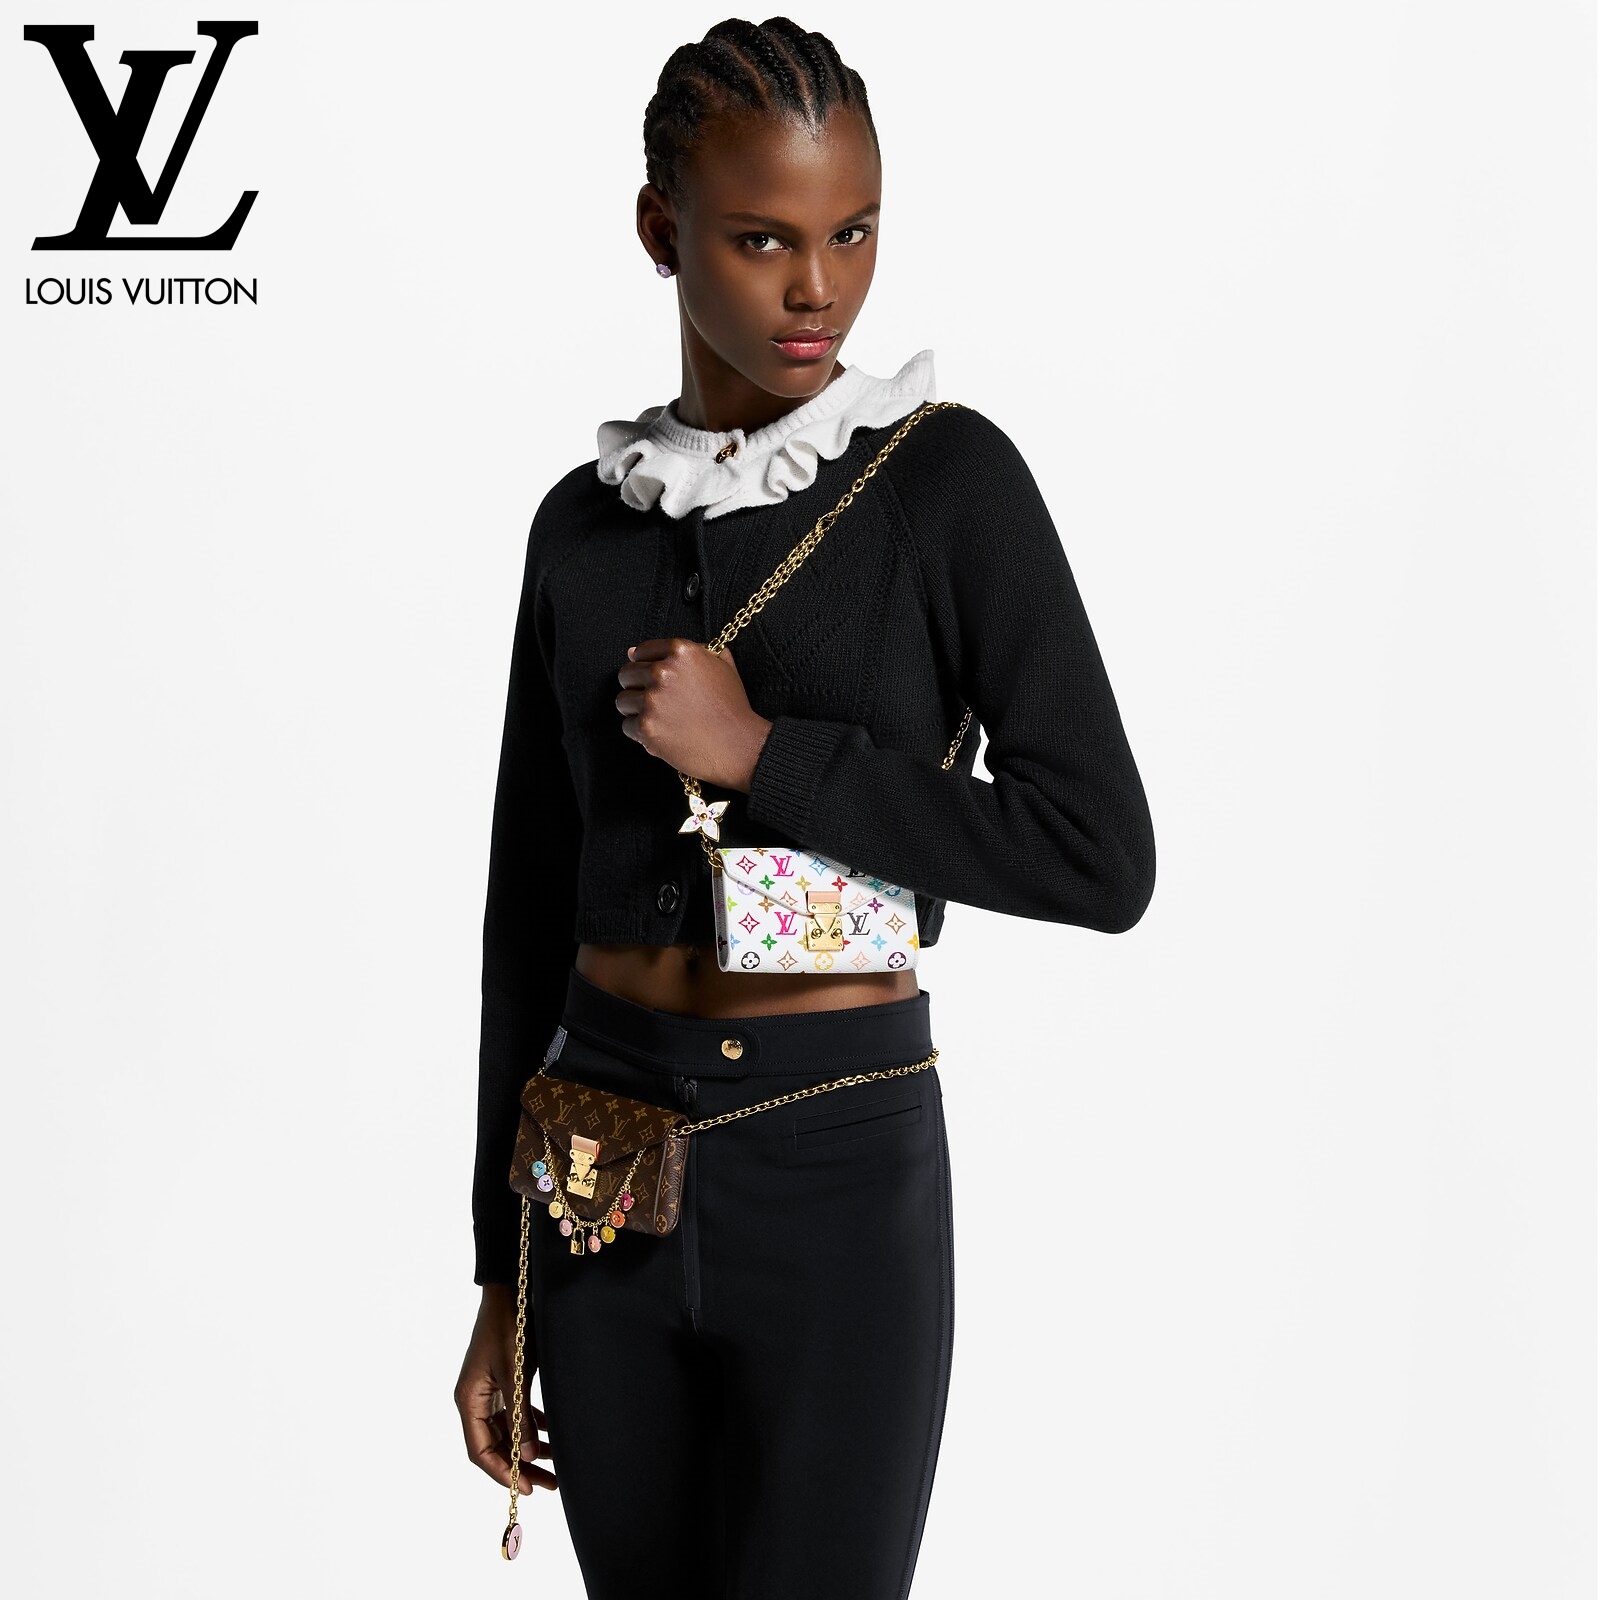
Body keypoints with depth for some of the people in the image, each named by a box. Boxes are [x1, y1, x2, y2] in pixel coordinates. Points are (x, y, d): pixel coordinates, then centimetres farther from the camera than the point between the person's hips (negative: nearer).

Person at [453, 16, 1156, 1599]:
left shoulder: (950, 477, -7)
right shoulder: (585, 521, 5)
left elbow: (1103, 857, -13)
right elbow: (531, 906, 8)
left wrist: (759, 753, -18)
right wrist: (500, 1275, 9)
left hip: (842, 1171, -4)